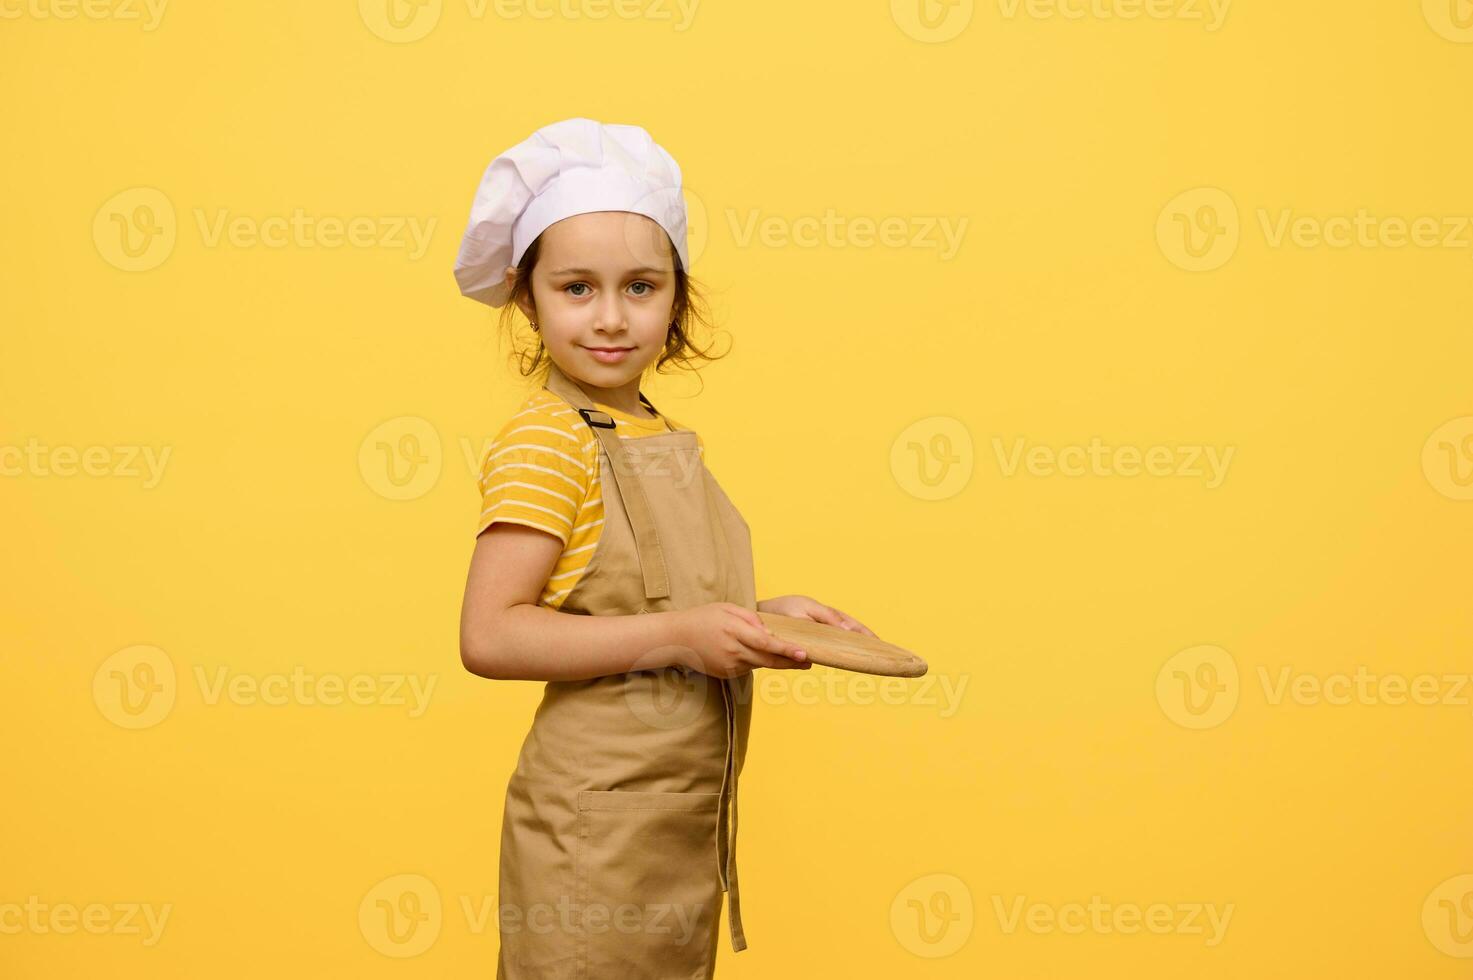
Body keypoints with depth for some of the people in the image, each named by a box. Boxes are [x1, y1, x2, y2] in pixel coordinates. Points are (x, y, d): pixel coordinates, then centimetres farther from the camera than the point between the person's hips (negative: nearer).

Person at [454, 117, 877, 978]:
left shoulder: (675, 444, 10)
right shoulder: (544, 441, -14)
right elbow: (490, 636, -23)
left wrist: (764, 617, 3)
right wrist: (679, 636, -24)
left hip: (690, 821, 8)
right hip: (595, 829, -8)